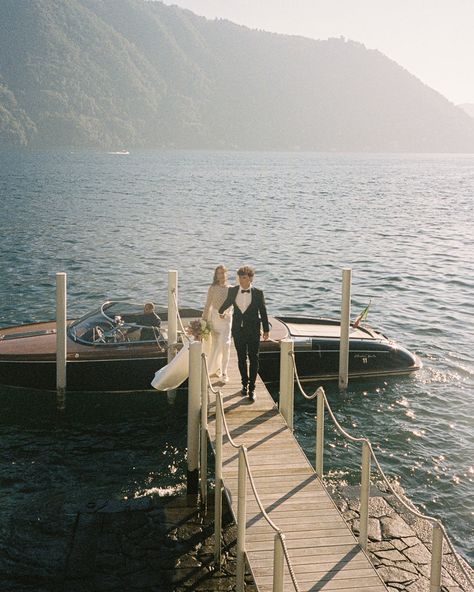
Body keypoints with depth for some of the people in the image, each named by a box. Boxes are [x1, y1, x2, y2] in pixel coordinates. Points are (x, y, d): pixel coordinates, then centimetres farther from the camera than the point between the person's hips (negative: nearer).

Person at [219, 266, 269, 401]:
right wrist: (219, 313, 34)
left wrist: (266, 330, 2)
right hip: (238, 330, 2)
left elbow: (263, 311, -1)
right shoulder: (233, 291, -1)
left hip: (253, 330, -2)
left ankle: (252, 388, 8)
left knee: (253, 359, 1)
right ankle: (245, 383, 27)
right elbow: (226, 304, 19)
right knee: (241, 358, 12)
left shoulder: (258, 293, -7)